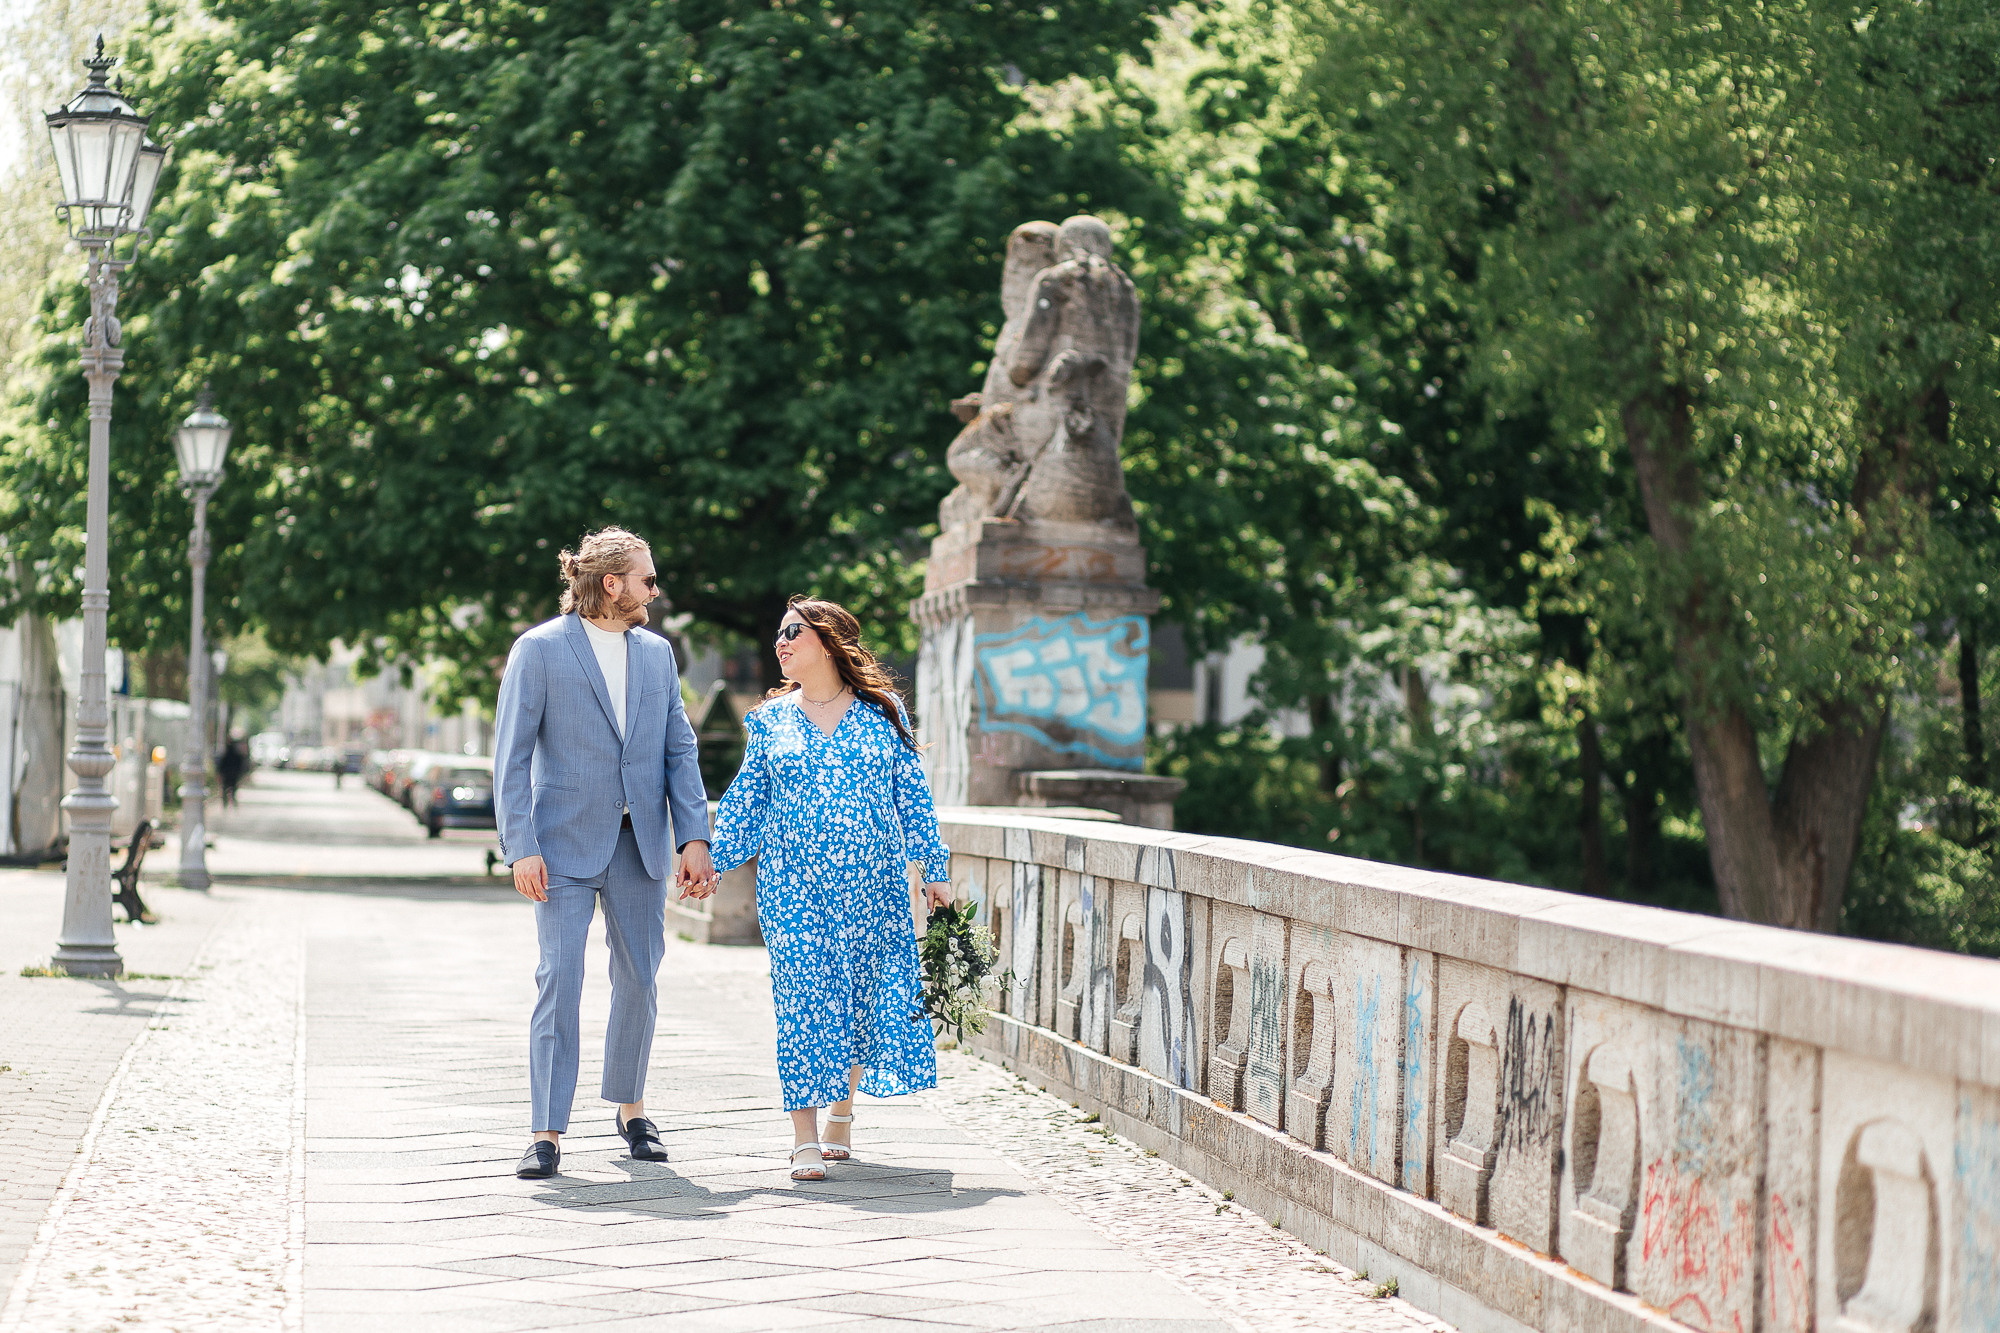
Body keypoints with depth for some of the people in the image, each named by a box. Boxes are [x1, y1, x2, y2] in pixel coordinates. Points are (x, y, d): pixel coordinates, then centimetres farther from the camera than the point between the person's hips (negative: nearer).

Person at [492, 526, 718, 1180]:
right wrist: (520, 847, -14)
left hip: (640, 843, 5)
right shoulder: (539, 650, -4)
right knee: (559, 982, -8)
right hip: (566, 843, -5)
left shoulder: (656, 653, 11)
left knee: (638, 979, 9)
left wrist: (694, 837, 1)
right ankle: (548, 1132, -4)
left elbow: (679, 751, 11)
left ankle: (630, 1108, 26)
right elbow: (511, 756, -6)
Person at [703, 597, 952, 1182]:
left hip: (873, 881, 0)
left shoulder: (882, 711, 5)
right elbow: (745, 798, 13)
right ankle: (806, 1139, -5)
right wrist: (712, 859, 7)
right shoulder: (770, 719, 8)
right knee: (802, 997, -7)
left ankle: (841, 1110, 25)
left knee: (865, 994, 2)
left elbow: (911, 792, 7)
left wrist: (935, 867, 5)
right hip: (793, 886, 0)